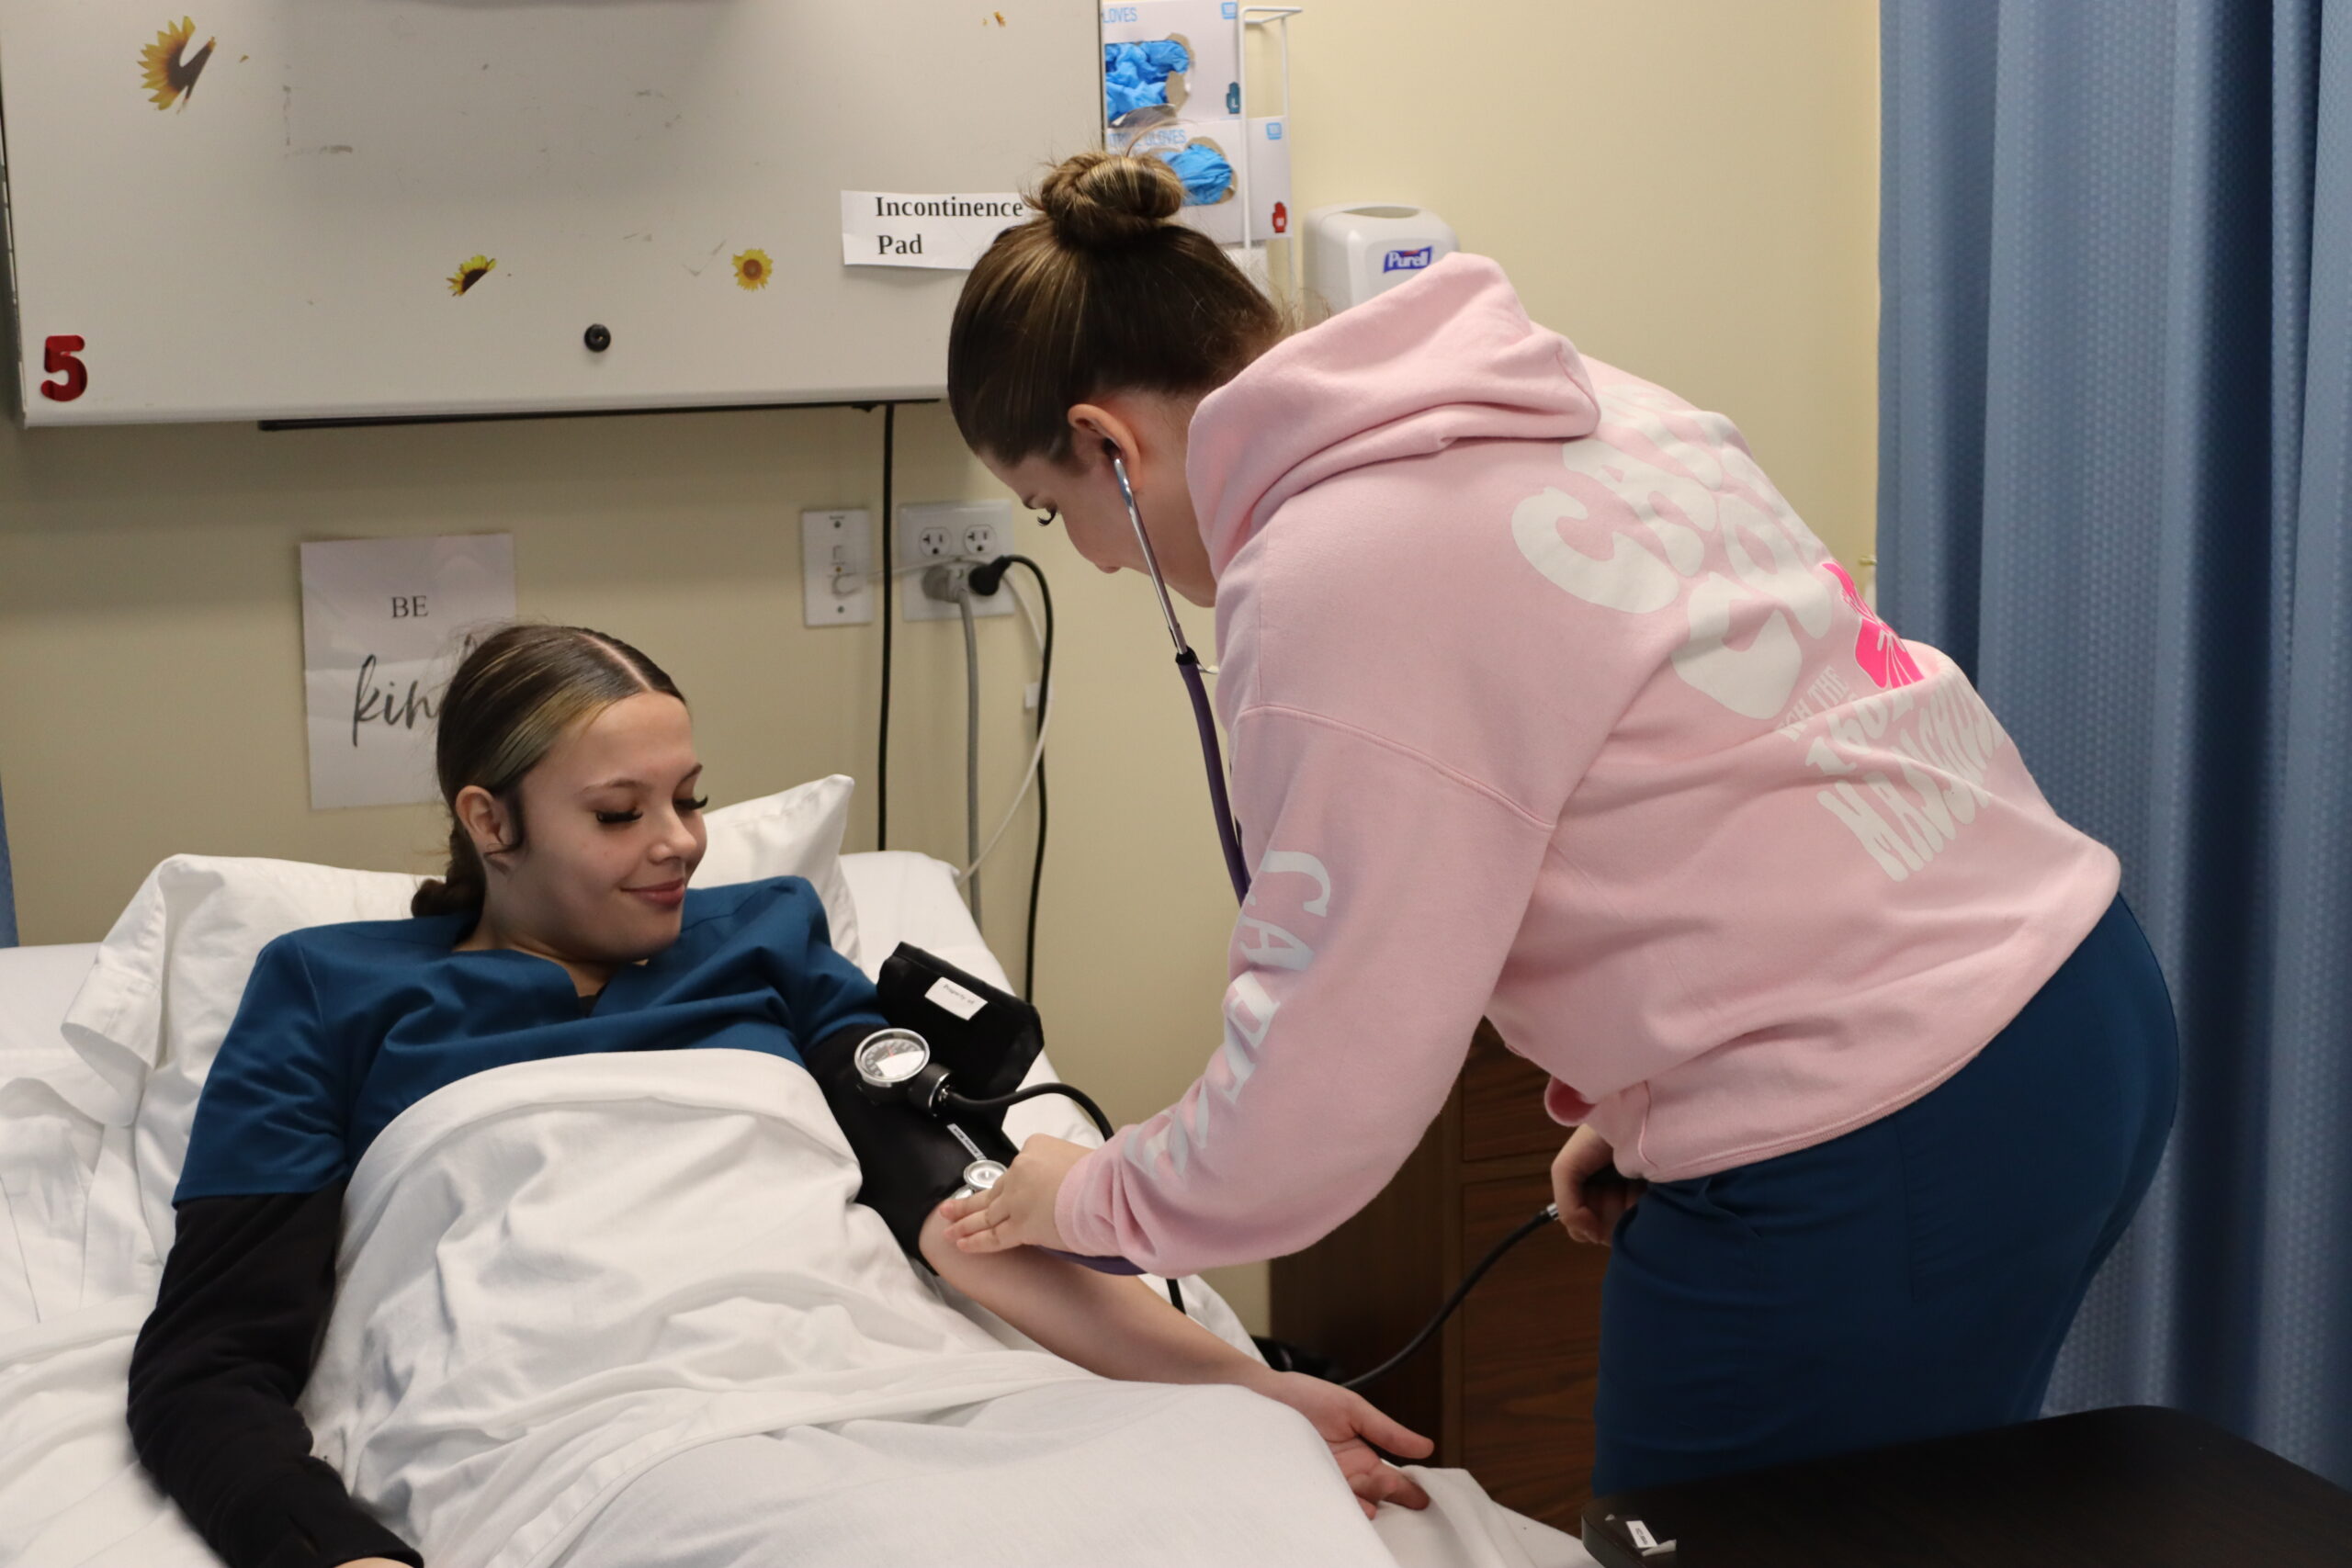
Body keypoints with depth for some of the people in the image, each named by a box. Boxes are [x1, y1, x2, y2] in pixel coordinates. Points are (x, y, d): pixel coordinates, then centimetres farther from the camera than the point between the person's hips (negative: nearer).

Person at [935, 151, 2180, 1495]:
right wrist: (1645, 1095, 17)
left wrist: (1093, 1199, 5)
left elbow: (1315, 1102, -13)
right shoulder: (1559, 398, 10)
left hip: (1873, 1160, -9)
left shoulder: (1330, 579, -17)